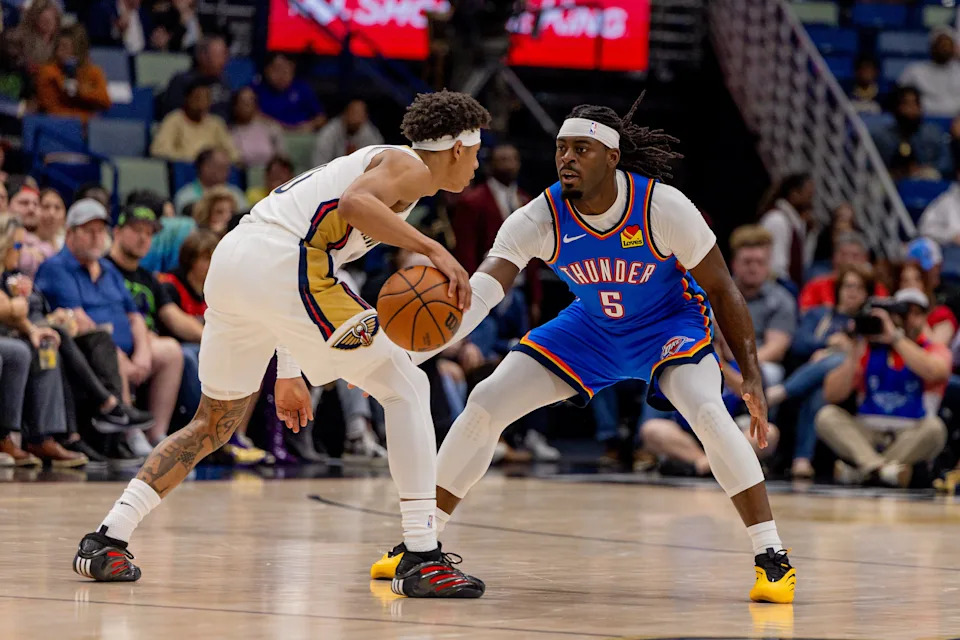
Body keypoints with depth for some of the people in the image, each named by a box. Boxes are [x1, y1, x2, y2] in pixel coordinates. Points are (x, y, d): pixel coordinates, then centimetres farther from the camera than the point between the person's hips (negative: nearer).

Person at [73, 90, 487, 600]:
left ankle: (106, 540, 15)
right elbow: (353, 203, -17)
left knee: (215, 424, 22)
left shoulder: (376, 162, 33)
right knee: (406, 388, -1)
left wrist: (288, 375, 35)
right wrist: (433, 249, -20)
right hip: (281, 265, -9)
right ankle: (422, 559, -7)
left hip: (230, 261, 9)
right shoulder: (410, 167, 7)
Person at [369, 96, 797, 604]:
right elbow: (478, 295, -35)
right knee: (485, 404, -6)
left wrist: (752, 376, -21)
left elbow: (721, 289, -16)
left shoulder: (664, 208, -29)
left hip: (670, 324, -3)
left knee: (708, 413, -32)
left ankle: (772, 557, -22)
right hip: (592, 328, 4)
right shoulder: (538, 219, -25)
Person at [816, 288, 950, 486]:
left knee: (933, 427, -32)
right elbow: (832, 395, 1)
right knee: (827, 416, -21)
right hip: (867, 434, 2)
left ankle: (860, 470, -33)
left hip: (911, 438, -2)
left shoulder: (935, 351, 6)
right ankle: (877, 466, -43)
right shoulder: (868, 350, 10)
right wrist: (855, 354, -10)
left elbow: (933, 372, -21)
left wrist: (895, 338, -15)